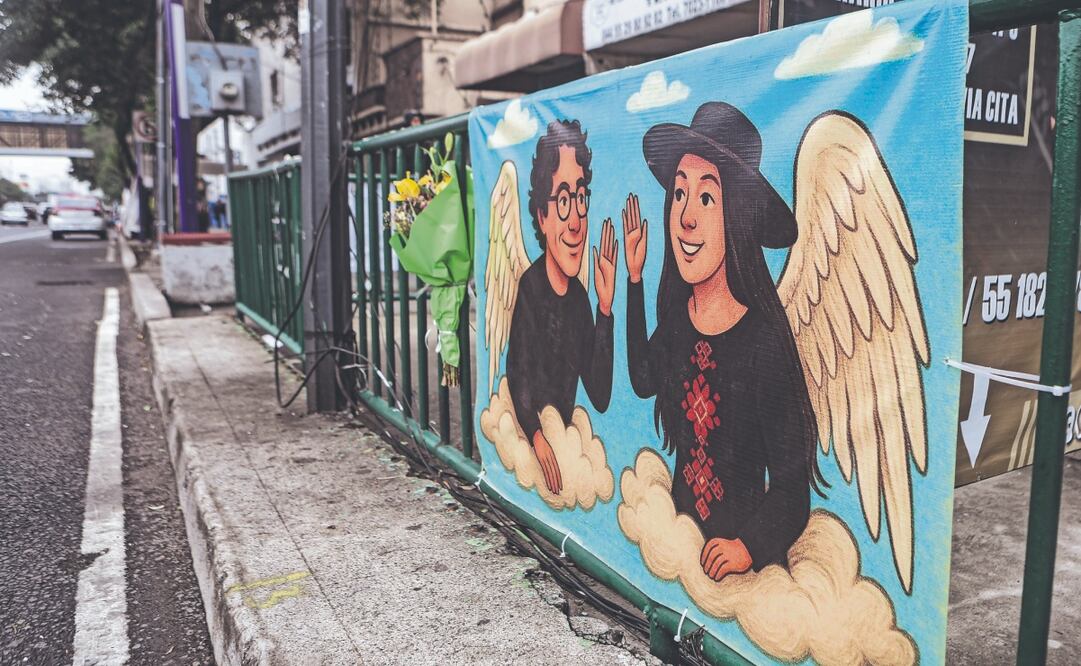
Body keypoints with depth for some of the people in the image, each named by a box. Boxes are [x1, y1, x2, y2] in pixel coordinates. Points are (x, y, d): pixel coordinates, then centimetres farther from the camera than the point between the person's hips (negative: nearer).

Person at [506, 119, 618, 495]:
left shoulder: (581, 296, 4)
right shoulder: (529, 287, -12)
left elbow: (601, 397, 1)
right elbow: (517, 379, -13)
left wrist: (605, 309, -6)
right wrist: (537, 436, -27)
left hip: (567, 437, 4)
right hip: (530, 441, -4)